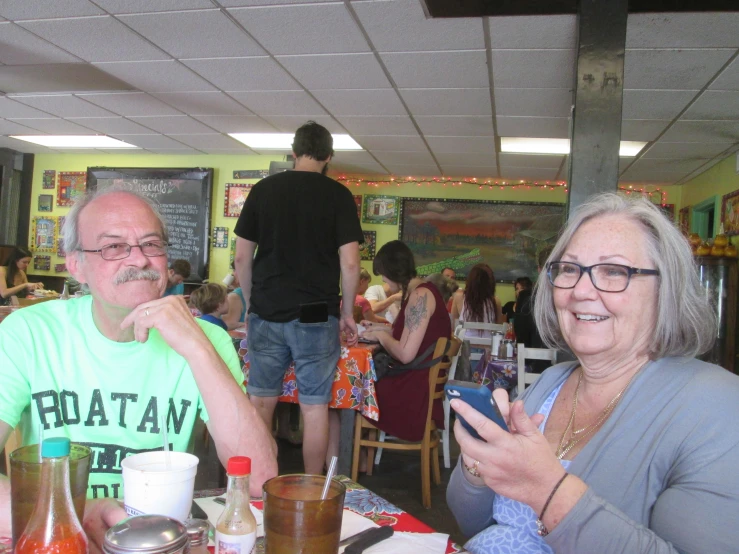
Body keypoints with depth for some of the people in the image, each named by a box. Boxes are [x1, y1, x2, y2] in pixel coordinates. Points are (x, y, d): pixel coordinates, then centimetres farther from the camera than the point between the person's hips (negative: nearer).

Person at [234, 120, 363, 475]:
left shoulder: (263, 190, 5)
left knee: (261, 402, 12)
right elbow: (349, 263, -7)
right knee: (315, 406, 6)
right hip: (316, 315, -2)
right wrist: (347, 312, 5)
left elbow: (241, 258, 6)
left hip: (266, 313, 3)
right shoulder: (338, 196, -2)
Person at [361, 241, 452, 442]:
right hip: (419, 380, 9)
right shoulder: (421, 292, 11)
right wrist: (381, 328, 16)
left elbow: (405, 354, -24)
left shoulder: (420, 295, -19)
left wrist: (381, 336, -8)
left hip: (415, 389, -9)